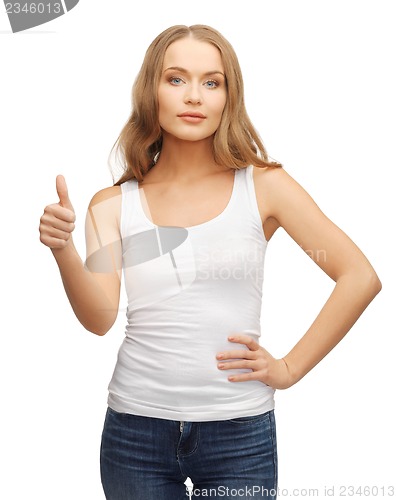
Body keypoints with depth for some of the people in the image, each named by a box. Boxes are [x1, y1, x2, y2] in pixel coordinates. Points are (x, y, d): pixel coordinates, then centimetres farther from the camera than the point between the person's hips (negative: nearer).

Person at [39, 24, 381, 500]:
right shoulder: (113, 205, 1)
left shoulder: (263, 186, -4)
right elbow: (100, 318, -10)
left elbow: (361, 278, -4)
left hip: (239, 431, -1)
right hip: (136, 428, 2)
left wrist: (290, 367, -6)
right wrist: (63, 250, -26)